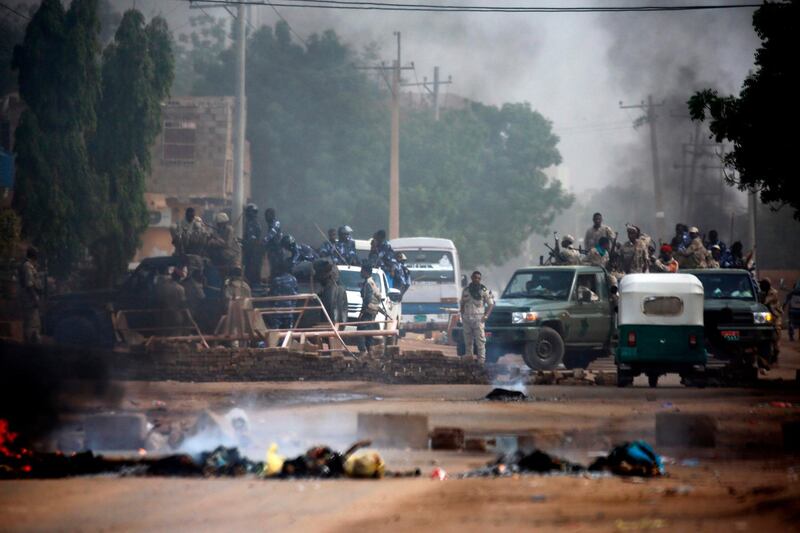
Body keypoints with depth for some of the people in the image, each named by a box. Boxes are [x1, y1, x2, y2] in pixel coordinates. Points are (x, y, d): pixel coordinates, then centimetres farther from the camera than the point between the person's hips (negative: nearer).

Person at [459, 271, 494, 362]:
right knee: (468, 342, 9)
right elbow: (462, 304, 20)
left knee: (480, 341, -10)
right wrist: (462, 316, 8)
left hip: (478, 319, -4)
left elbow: (491, 304, 2)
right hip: (467, 319, 4)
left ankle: (481, 361, -11)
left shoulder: (484, 290, 1)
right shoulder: (466, 290, 12)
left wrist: (486, 316, -9)